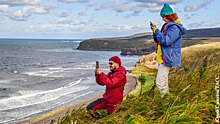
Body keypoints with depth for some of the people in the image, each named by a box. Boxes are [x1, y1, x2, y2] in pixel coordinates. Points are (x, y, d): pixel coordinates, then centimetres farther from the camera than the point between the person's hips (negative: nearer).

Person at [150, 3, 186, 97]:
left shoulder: (175, 27, -14)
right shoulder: (166, 26, 16)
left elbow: (166, 41, -25)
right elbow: (158, 40, 21)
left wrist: (156, 31, -15)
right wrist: (154, 31, 5)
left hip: (167, 58, -10)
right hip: (162, 58, 10)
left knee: (159, 82, -14)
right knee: (163, 81, 17)